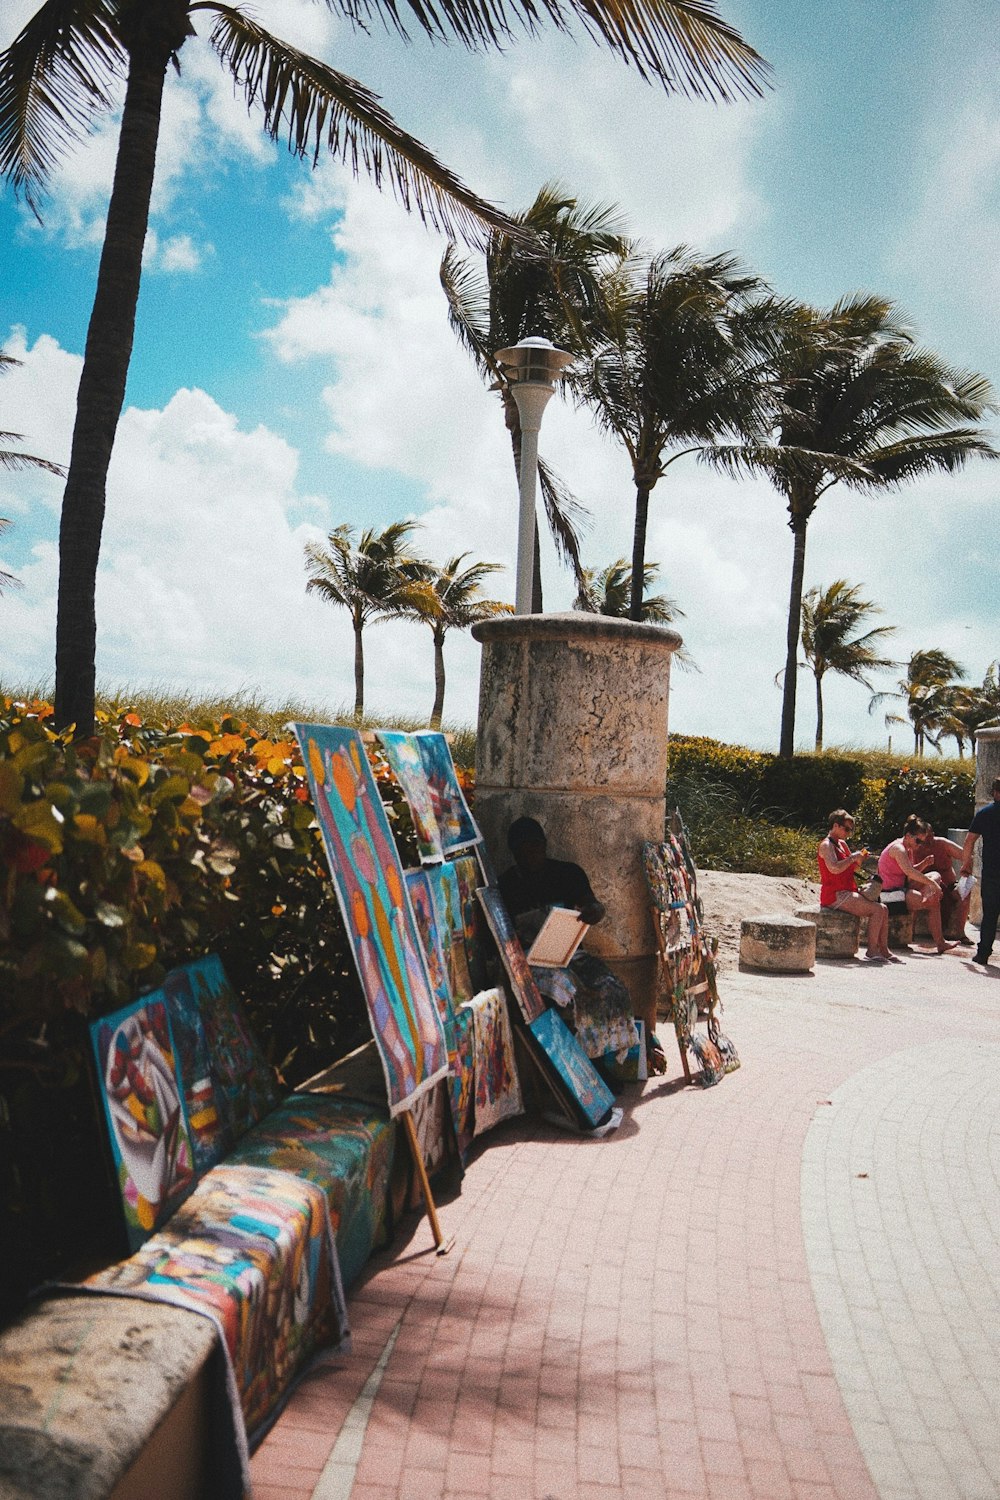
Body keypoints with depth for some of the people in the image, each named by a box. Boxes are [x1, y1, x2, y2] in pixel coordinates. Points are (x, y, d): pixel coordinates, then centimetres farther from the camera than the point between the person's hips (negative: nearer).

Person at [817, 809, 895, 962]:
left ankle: (883, 950, 0)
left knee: (883, 909, 1)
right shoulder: (826, 845, -11)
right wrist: (853, 857, -17)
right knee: (877, 910, -19)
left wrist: (860, 860, 5)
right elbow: (834, 868, -29)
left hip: (848, 893, 10)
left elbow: (852, 869, 25)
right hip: (835, 896, -10)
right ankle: (871, 950, -13)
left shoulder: (842, 844, 19)